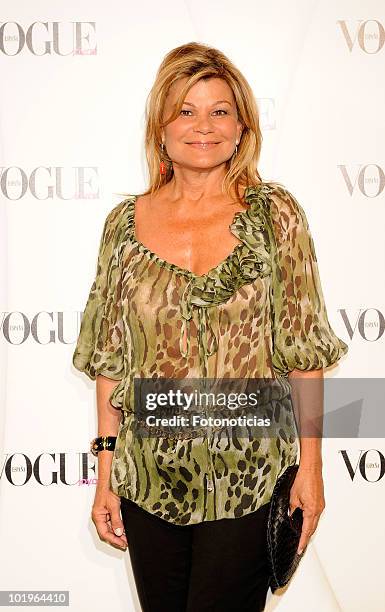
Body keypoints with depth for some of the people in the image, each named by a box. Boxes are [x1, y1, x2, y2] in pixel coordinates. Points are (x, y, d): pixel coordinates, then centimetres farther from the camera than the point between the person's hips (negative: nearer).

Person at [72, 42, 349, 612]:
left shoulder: (274, 213, -5)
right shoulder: (126, 222, 1)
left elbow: (305, 350, -4)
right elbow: (110, 358, 5)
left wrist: (312, 465, -5)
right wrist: (106, 474, 4)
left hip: (247, 479, -2)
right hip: (149, 477, 3)